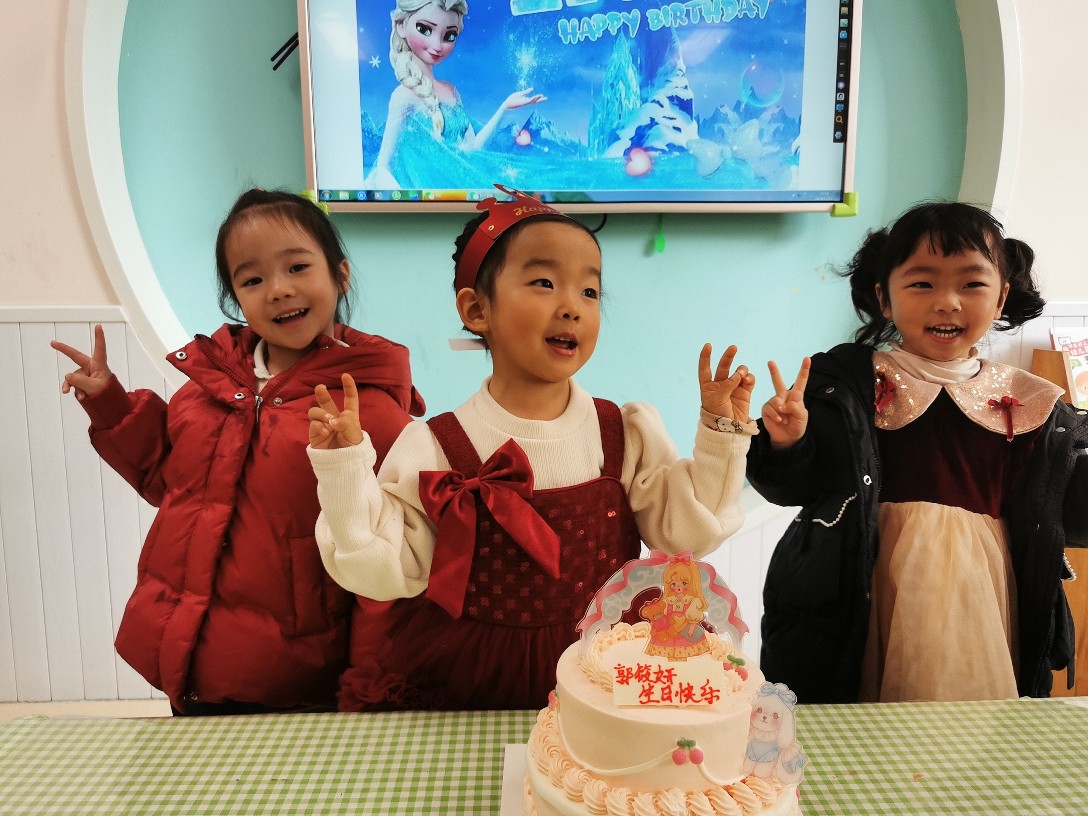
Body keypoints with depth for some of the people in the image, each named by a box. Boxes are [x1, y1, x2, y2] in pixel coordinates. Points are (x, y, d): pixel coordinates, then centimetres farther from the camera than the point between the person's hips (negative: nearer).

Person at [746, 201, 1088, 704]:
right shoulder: (846, 384, -5)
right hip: (878, 598, -2)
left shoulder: (1027, 406, 4)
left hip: (979, 596, 3)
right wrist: (786, 445, -25)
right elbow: (793, 487, -6)